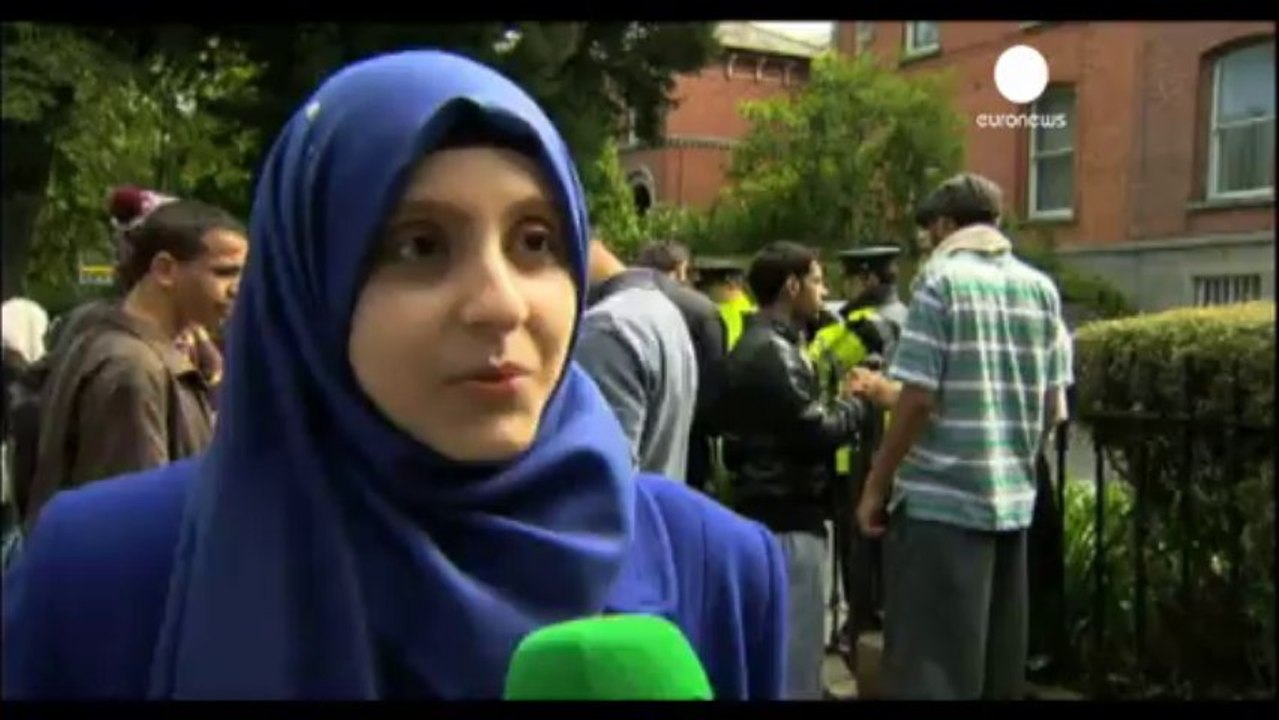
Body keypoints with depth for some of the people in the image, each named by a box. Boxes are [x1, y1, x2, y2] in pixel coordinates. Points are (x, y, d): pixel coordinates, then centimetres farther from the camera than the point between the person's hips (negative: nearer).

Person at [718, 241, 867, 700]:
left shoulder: (751, 346, 13)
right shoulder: (775, 352, -18)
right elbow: (816, 433, -21)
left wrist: (834, 404, 5)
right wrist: (854, 405, -5)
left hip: (762, 511, 10)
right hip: (788, 519, -10)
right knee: (795, 652, -3)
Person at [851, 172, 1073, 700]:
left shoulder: (941, 280, -7)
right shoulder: (1042, 289, 10)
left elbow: (919, 400, -13)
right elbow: (1051, 410, 10)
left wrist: (876, 486, -3)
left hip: (940, 499, -6)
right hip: (1014, 499, 6)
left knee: (929, 665, 0)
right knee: (998, 665, 14)